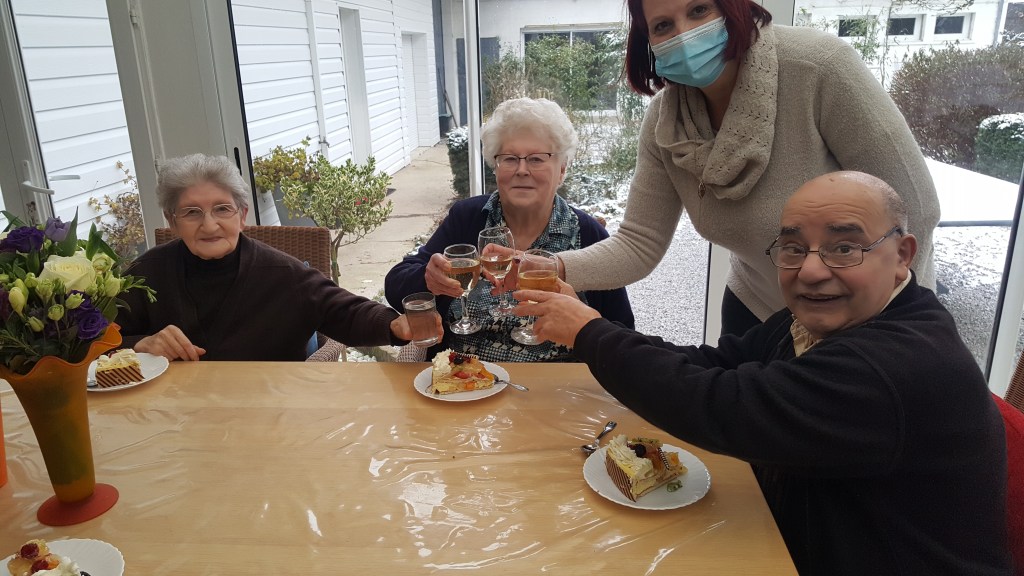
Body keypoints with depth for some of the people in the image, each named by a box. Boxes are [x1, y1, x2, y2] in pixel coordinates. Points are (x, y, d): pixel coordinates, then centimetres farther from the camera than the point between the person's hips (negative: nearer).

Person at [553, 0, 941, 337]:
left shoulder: (818, 66, -28)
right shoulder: (664, 122, -13)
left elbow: (912, 208, -23)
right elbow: (638, 244, -12)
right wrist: (559, 269, -31)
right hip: (757, 314, 4)